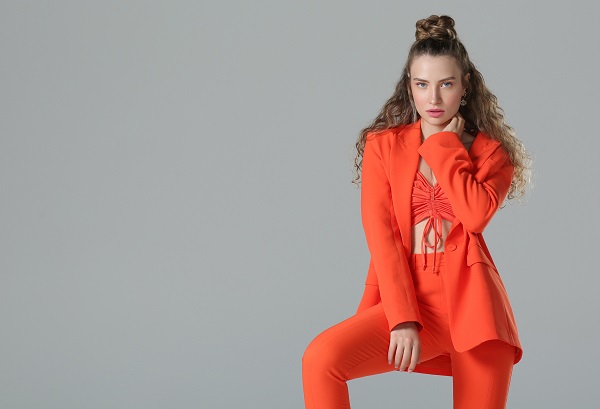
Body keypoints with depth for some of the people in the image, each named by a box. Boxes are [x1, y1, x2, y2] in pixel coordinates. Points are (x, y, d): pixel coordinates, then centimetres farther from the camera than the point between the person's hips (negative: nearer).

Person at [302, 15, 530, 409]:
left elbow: (476, 215, -13)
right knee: (320, 358, -25)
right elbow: (381, 234, -3)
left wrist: (444, 144, -2)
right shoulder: (383, 145, 8)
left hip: (471, 301, 1)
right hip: (407, 295, -1)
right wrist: (403, 319, -14)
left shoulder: (490, 152, 9)